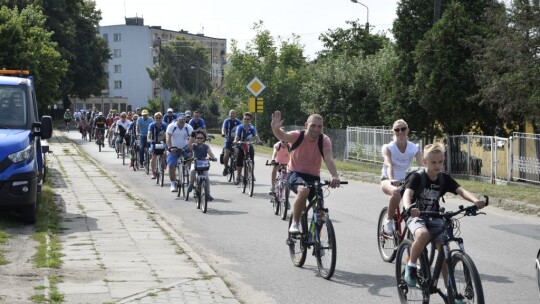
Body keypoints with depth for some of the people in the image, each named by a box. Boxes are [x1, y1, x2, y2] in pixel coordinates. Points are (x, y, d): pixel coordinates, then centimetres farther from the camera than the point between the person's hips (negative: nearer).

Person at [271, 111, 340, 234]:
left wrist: (335, 176, -45)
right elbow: (282, 136, -35)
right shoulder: (298, 136, -15)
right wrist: (275, 128, -58)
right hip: (295, 173, -3)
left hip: (313, 176, 3)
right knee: (304, 190, -35)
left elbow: (329, 159, -27)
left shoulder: (324, 140, -13)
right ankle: (294, 223, -18)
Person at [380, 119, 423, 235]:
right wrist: (392, 180, -51)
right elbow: (389, 165, -31)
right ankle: (389, 221, -18)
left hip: (405, 180, 3)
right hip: (388, 180, -3)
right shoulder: (388, 148, -14)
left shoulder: (414, 149, -8)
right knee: (396, 192, -39)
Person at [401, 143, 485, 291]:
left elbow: (461, 190, -16)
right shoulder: (417, 177, -14)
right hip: (417, 216, -4)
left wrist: (475, 200, -37)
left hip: (434, 217, 4)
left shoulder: (444, 178, -2)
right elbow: (407, 193, -31)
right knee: (423, 235, -36)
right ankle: (411, 266, -12)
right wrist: (409, 209, -53)